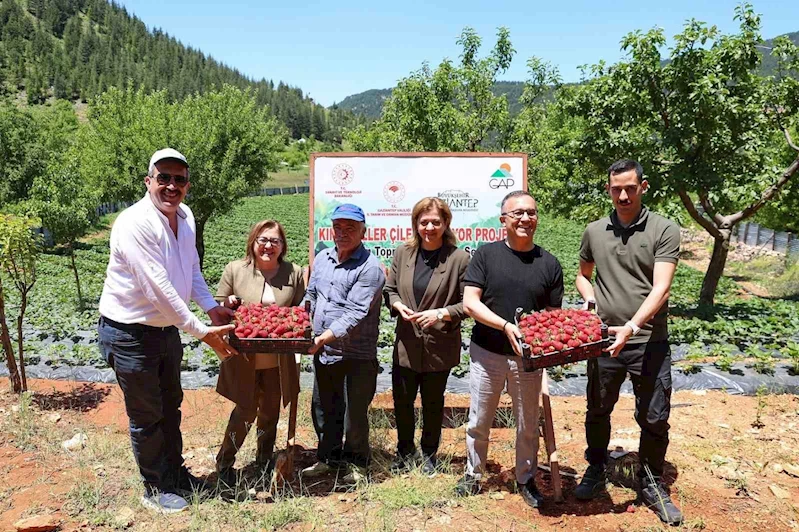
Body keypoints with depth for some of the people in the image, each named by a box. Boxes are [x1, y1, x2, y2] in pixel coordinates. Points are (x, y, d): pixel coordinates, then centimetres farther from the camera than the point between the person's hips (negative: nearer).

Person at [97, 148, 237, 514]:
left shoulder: (185, 217, 0)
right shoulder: (135, 223, -25)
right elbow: (158, 289, -29)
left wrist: (212, 308, 0)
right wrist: (202, 332, -26)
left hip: (168, 328, 8)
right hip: (130, 332, -8)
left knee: (170, 405, 21)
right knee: (146, 416, 8)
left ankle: (175, 473, 41)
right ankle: (154, 489, 28)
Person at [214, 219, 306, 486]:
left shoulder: (294, 273, 0)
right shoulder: (235, 270, -4)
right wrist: (228, 305, -18)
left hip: (278, 361, 3)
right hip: (245, 360, -2)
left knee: (271, 410, 16)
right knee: (246, 410, 4)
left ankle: (264, 459, 39)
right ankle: (224, 461, 28)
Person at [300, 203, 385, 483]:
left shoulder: (370, 268, -14)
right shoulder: (322, 258, 8)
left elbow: (355, 313, -22)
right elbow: (310, 297, 17)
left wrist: (326, 336, -30)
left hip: (357, 355, -6)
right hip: (323, 352, 7)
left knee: (355, 413, 6)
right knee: (323, 408, 18)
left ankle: (356, 462, 27)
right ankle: (327, 457, 37)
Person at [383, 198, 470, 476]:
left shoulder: (459, 259, -12)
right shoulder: (403, 253, 0)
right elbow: (389, 290, 10)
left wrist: (442, 313, -22)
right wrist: (397, 305, -10)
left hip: (439, 347, -3)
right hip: (406, 345, 3)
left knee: (433, 404, 16)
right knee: (402, 401, 15)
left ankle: (429, 453, 40)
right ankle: (405, 450, 41)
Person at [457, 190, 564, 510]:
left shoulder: (549, 264, -1)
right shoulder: (486, 255, -6)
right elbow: (470, 303, -12)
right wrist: (506, 325, -25)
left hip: (528, 358, 1)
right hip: (487, 354, -1)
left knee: (528, 424, 16)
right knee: (478, 422, 14)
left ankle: (526, 480, 37)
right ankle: (473, 474, 35)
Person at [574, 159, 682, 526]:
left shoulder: (664, 231, -6)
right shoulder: (594, 231, 5)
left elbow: (661, 288, -16)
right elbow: (582, 274, 19)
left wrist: (632, 327, -29)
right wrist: (590, 299, -2)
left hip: (649, 342, -3)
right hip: (604, 339, 3)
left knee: (655, 419, 8)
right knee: (597, 411, 15)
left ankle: (651, 485, 30)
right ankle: (595, 471, 37)